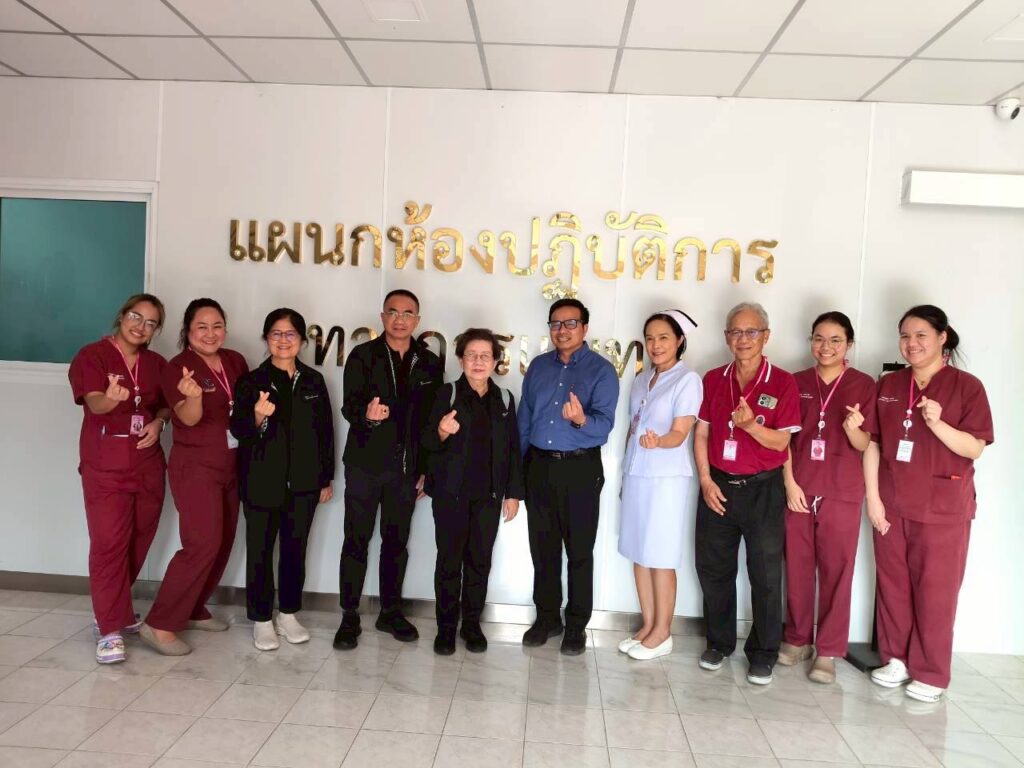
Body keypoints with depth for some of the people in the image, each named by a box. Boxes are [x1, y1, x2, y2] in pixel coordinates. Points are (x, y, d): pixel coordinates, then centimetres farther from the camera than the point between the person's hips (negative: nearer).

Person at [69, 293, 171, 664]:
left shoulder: (156, 363, 9)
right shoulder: (93, 355, -7)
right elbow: (94, 403, -22)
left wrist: (158, 422, -3)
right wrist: (111, 399, -44)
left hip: (148, 465, 5)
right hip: (106, 466, -5)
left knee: (138, 541, 12)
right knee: (109, 544, -8)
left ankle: (115, 610, 31)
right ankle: (110, 630, -2)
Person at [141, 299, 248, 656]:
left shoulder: (236, 362, 5)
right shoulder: (178, 367, -13)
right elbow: (189, 417, -24)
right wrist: (193, 396, -45)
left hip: (231, 466, 7)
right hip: (195, 467, -7)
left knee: (223, 542, 12)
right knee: (202, 544, -15)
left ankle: (194, 610, 27)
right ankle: (160, 624, -5)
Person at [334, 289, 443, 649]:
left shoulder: (431, 364, 6)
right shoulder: (363, 356, -1)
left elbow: (433, 418, 8)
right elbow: (349, 406, -10)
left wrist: (426, 468, 5)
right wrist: (366, 414, -33)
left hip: (406, 468, 3)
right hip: (364, 465, -2)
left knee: (397, 541, 11)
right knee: (357, 541, 3)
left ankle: (391, 612, 25)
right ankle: (349, 617, 13)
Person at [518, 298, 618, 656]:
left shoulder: (601, 370, -6)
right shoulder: (537, 366, 9)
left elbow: (604, 425, -17)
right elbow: (523, 418, 12)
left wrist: (581, 419, -38)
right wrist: (519, 465, 7)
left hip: (580, 469, -4)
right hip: (539, 466, 4)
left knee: (580, 550, 5)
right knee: (542, 547, 12)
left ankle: (577, 625, 18)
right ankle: (547, 617, 26)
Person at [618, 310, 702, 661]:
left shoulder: (688, 380, -9)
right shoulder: (641, 380, 12)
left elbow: (679, 434, -16)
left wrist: (657, 442, -37)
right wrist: (625, 473, 15)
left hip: (666, 478, -7)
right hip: (636, 475, 7)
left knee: (661, 558, 1)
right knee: (638, 553, 10)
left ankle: (662, 633, 14)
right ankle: (648, 625, 22)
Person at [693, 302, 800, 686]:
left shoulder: (782, 383, -5)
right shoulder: (713, 380, 6)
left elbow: (781, 441, -7)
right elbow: (701, 434, 7)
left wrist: (750, 425, -25)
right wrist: (706, 480, -3)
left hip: (762, 489, -3)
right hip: (718, 486, 3)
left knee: (765, 575, 4)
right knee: (713, 568, 10)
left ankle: (763, 654, 19)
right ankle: (719, 643, 27)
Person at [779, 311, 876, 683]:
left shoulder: (863, 385, 0)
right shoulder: (797, 383, 6)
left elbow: (863, 444, -1)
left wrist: (852, 427, -22)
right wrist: (790, 483, -3)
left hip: (841, 493, -2)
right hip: (797, 489, 2)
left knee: (836, 572, 3)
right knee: (797, 567, 8)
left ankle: (828, 651, 15)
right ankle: (797, 639, 24)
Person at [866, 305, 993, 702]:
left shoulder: (966, 386, -5)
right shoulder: (888, 385, 5)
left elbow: (975, 448, -9)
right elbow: (872, 444, 4)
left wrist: (937, 423, -25)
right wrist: (872, 498, -2)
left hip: (943, 507, -3)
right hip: (891, 503, 4)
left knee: (935, 591, 4)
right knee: (892, 584, 11)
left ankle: (930, 673, 18)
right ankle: (895, 658, 27)